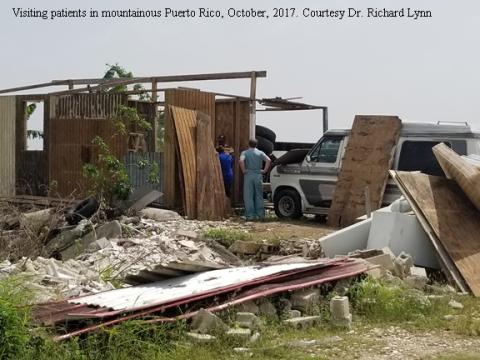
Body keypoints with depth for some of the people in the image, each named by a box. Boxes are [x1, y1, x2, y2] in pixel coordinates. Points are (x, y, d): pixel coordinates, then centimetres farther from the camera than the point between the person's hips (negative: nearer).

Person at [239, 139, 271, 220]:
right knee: (259, 196, 10)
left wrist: (243, 170, -8)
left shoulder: (245, 153, 3)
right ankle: (260, 214, 10)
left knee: (248, 196, 2)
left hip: (248, 175, -2)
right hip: (258, 175, 2)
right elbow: (268, 160, -7)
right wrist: (265, 170, -1)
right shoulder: (260, 153, 8)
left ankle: (250, 215, -1)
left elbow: (241, 161, -18)